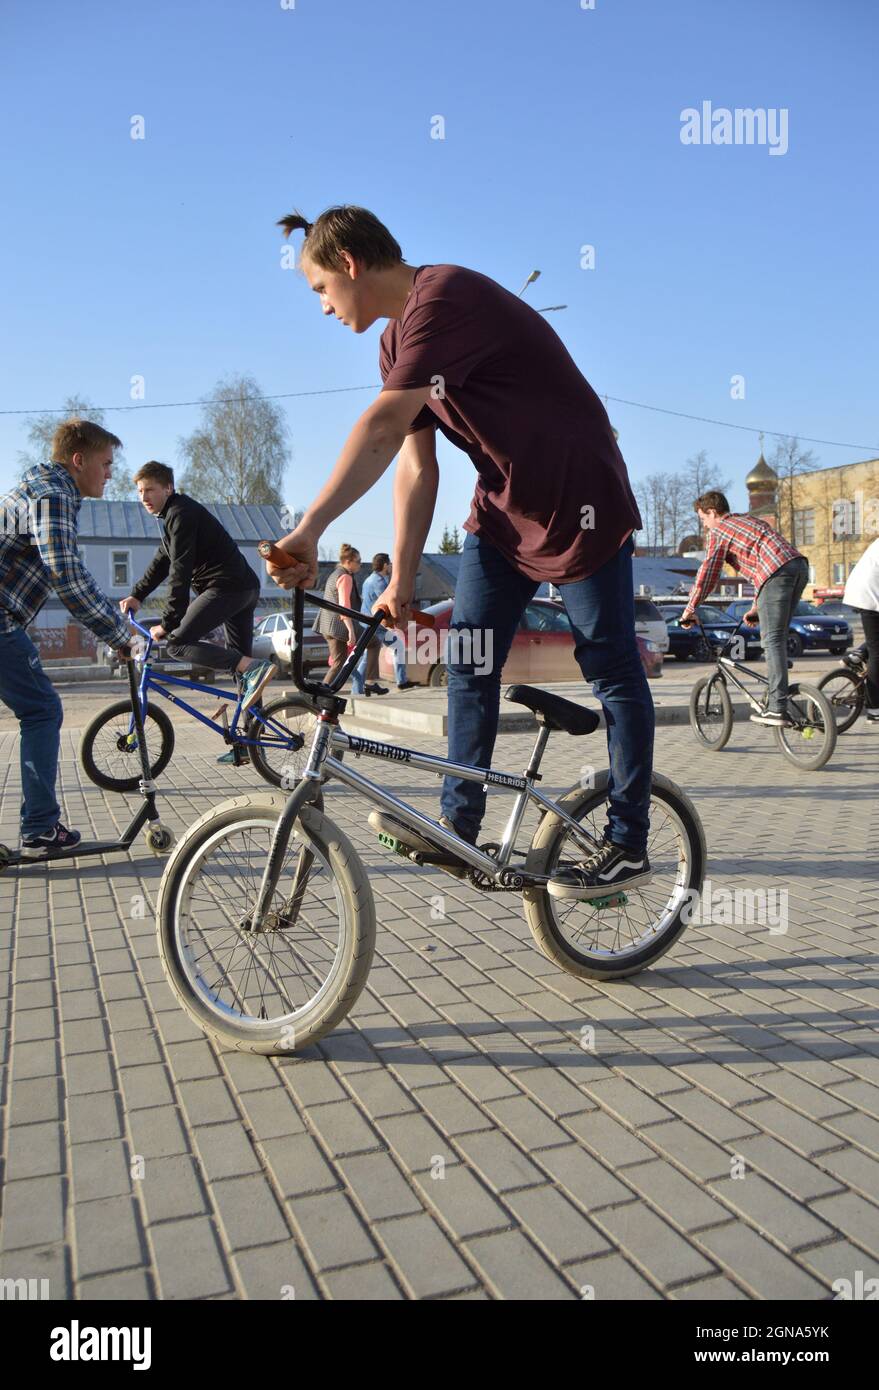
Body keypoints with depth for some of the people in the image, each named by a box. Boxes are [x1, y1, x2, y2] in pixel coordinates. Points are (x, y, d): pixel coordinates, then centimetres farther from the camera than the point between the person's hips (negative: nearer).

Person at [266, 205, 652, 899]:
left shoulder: (446, 296, -20)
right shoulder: (399, 340, 8)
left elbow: (382, 427, -32)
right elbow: (417, 469, 5)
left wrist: (310, 528, -36)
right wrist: (402, 582, 2)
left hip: (580, 501, -9)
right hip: (505, 505, 9)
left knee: (613, 674, 0)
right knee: (469, 660, 4)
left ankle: (629, 846, 9)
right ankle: (461, 823, 14)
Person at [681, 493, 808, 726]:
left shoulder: (719, 530, 9)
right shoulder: (749, 521, 35)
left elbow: (708, 572, 5)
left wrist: (690, 609, 13)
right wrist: (755, 608, 40)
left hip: (778, 571, -9)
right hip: (800, 565, 9)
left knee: (772, 639, -10)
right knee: (777, 637, 15)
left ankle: (777, 708, -15)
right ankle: (777, 697, 15)